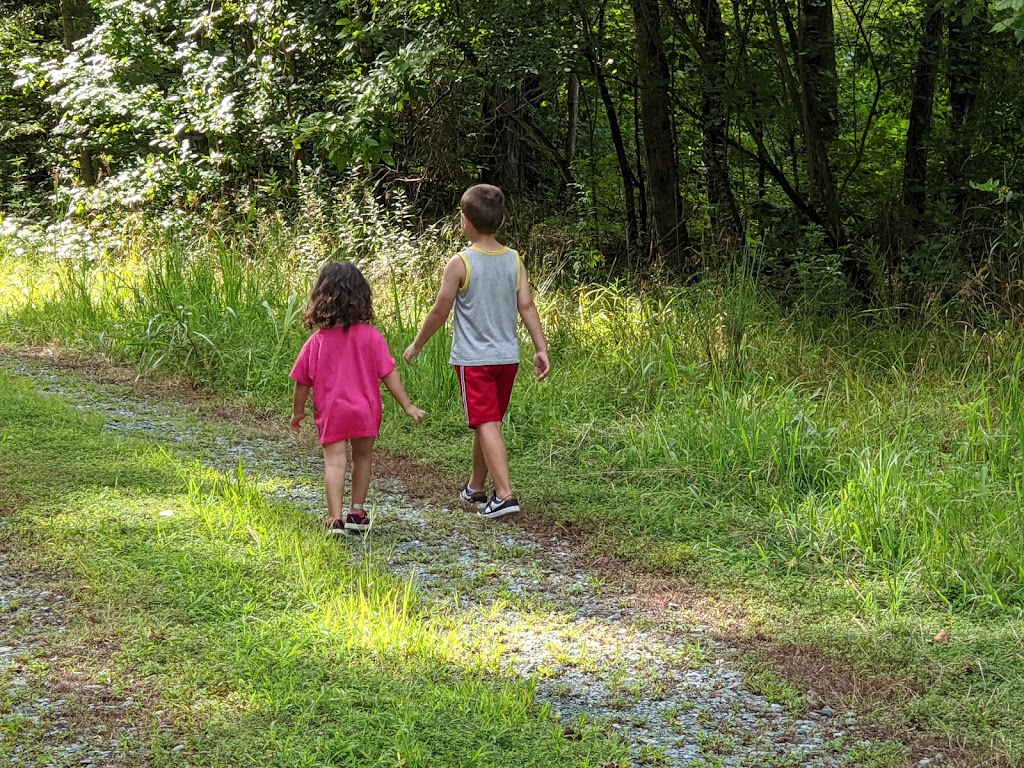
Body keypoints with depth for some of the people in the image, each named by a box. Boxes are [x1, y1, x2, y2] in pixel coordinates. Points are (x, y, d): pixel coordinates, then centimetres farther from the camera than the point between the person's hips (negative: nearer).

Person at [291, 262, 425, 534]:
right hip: (365, 411, 1)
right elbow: (389, 374, -7)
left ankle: (335, 518, -16)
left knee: (334, 461, -3)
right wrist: (407, 405, 0)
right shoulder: (370, 336, -7)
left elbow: (303, 381, 1)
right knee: (362, 458, 18)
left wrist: (298, 412, 15)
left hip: (330, 412, -1)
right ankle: (357, 512, 26)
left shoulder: (317, 341, -4)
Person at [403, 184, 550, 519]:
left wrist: (416, 345, 6)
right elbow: (526, 306, 0)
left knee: (486, 425, -7)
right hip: (507, 356, 6)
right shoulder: (514, 260, 1)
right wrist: (541, 349, 5)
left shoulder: (460, 264, -12)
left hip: (473, 359, -5)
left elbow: (440, 312, -7)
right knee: (488, 424, 18)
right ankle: (476, 487, 32)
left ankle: (504, 494, -18)